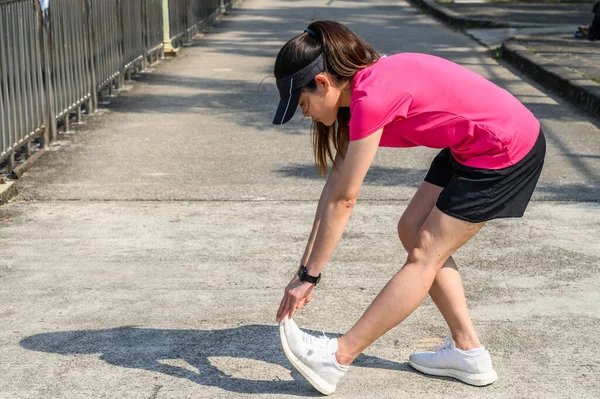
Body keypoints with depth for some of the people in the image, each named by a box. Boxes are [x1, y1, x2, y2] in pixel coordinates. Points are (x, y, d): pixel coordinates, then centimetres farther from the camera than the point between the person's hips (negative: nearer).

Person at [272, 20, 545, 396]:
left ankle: (337, 358, 0)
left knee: (426, 253, -6)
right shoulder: (360, 87, 3)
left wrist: (309, 276, -10)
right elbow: (335, 184, 4)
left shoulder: (372, 97, -25)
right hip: (472, 146, 9)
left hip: (506, 149, -9)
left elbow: (343, 200, -20)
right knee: (413, 231, 9)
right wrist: (305, 267, 4)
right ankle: (468, 351, 17)